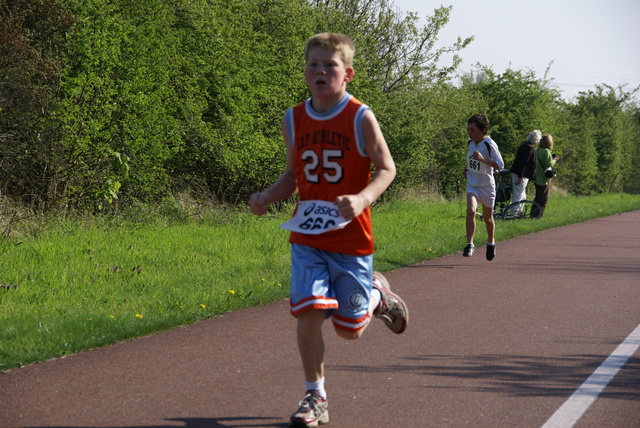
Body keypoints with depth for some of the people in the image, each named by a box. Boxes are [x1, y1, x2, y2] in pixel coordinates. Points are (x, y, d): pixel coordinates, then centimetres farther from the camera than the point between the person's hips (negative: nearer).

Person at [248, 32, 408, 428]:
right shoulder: (294, 120, 3)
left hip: (352, 237, -2)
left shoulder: (361, 118, -9)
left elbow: (387, 168, -6)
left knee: (350, 328, 6)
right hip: (306, 236, 3)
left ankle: (378, 294, 41)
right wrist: (267, 198, -6)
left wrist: (363, 198, -25)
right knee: (308, 312, -11)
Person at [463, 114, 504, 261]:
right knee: (471, 210, -22)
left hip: (487, 186, -3)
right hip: (472, 185, 3)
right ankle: (470, 244, -20)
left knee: (488, 218, 12)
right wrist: (467, 168, 7)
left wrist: (482, 159, -34)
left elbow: (500, 165, -23)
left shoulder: (490, 145, -18)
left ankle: (491, 243, 38)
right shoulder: (470, 143, 1)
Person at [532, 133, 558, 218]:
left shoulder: (538, 150, 10)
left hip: (537, 178, 9)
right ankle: (538, 215, -4)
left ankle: (533, 214, 20)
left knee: (537, 197, 18)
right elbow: (549, 164, -22)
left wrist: (551, 157, 12)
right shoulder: (546, 151, -17)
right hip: (544, 179, -9)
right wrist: (554, 159, -3)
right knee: (543, 199, -2)